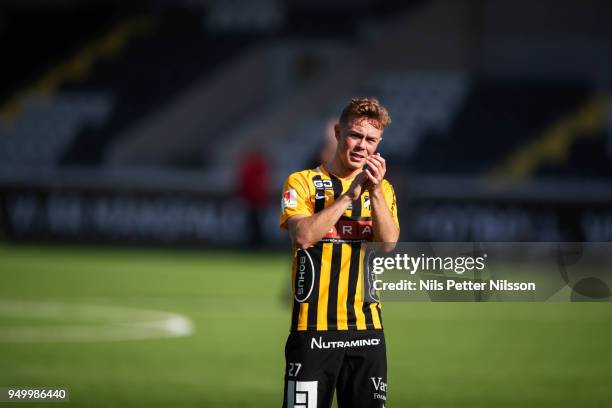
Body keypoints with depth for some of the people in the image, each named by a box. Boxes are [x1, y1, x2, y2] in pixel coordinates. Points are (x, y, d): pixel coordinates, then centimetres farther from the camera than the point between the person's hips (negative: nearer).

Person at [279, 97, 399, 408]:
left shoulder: (383, 190, 13)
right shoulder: (302, 182, 1)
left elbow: (389, 242, -4)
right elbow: (303, 236, -15)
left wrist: (375, 191, -16)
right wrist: (350, 194, -17)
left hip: (366, 327, 4)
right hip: (313, 327, -4)